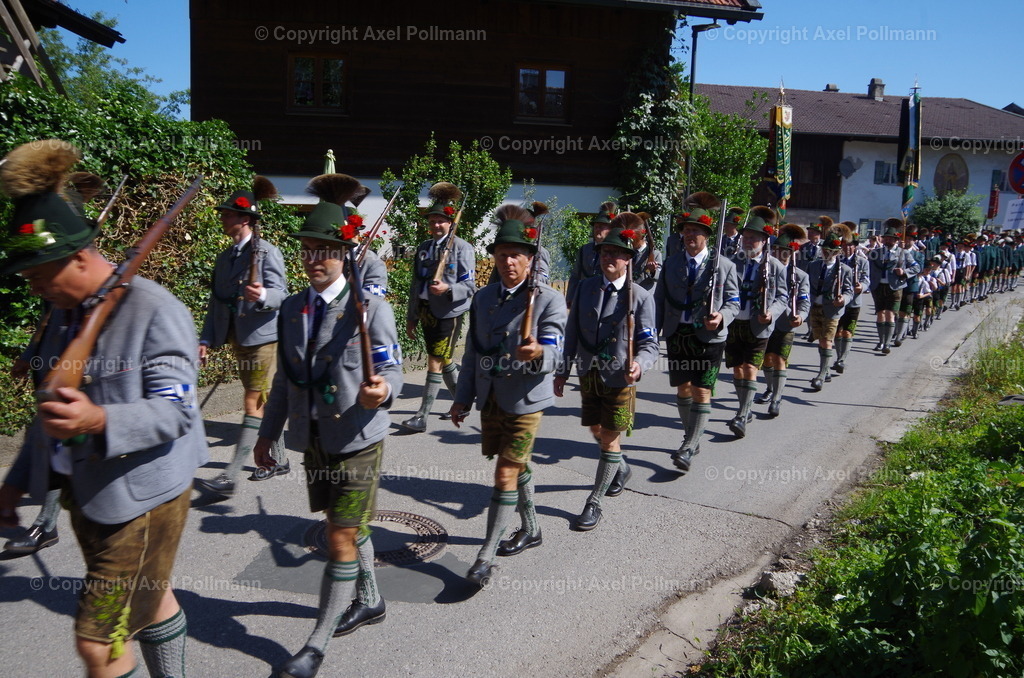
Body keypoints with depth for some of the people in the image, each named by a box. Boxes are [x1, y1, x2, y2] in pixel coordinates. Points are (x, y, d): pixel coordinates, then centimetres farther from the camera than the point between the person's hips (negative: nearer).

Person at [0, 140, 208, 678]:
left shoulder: (155, 311, -20)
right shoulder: (64, 314, 6)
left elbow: (176, 410, -22)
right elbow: (56, 408, 15)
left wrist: (100, 420, -38)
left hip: (142, 496, -8)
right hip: (85, 492, 8)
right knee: (151, 601, 23)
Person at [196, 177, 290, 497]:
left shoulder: (266, 251, -10)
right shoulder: (224, 257, 13)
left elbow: (281, 294, -16)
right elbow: (216, 302, 14)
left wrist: (262, 296, -38)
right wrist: (206, 340, 7)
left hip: (263, 338, -8)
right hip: (239, 339, 8)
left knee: (253, 405, -6)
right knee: (263, 403, 16)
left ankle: (229, 477, -8)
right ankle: (280, 459, 30)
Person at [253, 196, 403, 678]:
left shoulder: (371, 308, -13)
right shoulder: (292, 307, 5)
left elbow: (390, 370, -14)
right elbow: (284, 378, 12)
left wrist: (381, 391, -38)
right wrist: (268, 432, 16)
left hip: (356, 443, -6)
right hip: (313, 441, 6)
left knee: (341, 540, 0)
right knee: (350, 528, 22)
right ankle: (369, 601, 44)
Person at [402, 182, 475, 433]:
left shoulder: (462, 248, -7)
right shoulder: (423, 248, 11)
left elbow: (469, 286, -9)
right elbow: (415, 285, 15)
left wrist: (447, 288, -28)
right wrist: (411, 317, 13)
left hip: (448, 313, -6)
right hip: (426, 312, 7)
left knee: (435, 363, -7)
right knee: (445, 360, 16)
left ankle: (422, 417, -2)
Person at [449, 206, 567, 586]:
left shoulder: (548, 300, -11)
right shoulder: (483, 298, 6)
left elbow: (554, 353, -21)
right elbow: (473, 353, 12)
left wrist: (537, 352, -44)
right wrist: (463, 397, 12)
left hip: (525, 401, -6)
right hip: (490, 398, 6)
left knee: (506, 475, -5)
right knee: (517, 467, 19)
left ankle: (486, 557, 5)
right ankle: (530, 530, 40)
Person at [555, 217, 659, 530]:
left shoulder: (640, 297, -11)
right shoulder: (585, 288, -1)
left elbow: (649, 344, -10)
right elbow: (572, 333, 5)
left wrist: (638, 365, -31)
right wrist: (562, 371, 5)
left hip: (619, 378, -4)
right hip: (589, 374, 4)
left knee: (611, 440, 3)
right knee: (597, 432, 20)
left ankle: (594, 501, 18)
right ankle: (621, 468, 49)